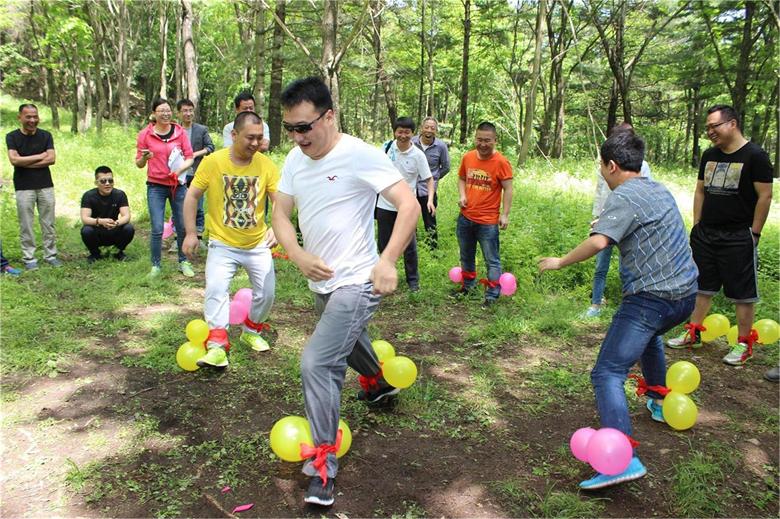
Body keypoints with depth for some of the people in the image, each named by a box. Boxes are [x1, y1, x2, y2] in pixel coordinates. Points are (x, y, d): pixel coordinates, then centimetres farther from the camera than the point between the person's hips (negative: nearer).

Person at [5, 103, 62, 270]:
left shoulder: (46, 135, 5)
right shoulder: (12, 136, 1)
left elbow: (51, 159, -6)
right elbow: (14, 160, -12)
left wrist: (25, 163, -10)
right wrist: (40, 156, -8)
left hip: (46, 186, 2)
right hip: (23, 187, -2)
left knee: (48, 224, 5)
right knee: (26, 225, 1)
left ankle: (51, 255, 14)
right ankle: (29, 258, 9)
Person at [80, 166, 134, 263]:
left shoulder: (120, 194, -8)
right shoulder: (88, 196, -12)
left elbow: (126, 216, -18)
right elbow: (84, 219, -23)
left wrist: (116, 223, -42)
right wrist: (100, 221, -44)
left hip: (114, 234, 1)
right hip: (96, 235, -1)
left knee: (129, 229, -28)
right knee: (86, 231, -33)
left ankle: (119, 252, 2)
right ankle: (95, 253, -1)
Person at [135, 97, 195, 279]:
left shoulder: (180, 132, 0)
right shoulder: (145, 134, -2)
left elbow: (190, 158, 1)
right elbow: (139, 164, 2)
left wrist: (180, 169, -18)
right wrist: (144, 158, -20)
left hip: (178, 185, 1)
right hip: (156, 186, -1)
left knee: (183, 226, 5)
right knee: (157, 229, -4)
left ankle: (183, 262, 21)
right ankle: (155, 265, 10)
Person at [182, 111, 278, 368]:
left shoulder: (266, 165, -8)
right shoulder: (212, 162, -11)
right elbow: (192, 196, -3)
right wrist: (190, 233, -8)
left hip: (258, 244, 2)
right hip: (223, 243, -2)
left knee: (266, 292, 5)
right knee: (216, 289, -17)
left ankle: (251, 331, 32)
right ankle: (217, 345, -11)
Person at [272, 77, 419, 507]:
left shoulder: (359, 154, -18)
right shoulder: (295, 159, 3)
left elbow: (409, 205, -21)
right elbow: (280, 214, 7)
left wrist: (387, 262, -31)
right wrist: (298, 255, -12)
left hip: (355, 283, -8)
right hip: (322, 282, 8)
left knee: (317, 364, -17)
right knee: (347, 341, 30)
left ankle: (322, 468, -2)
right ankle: (377, 384, 63)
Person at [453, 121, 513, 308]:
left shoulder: (501, 162, -13)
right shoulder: (467, 157, 1)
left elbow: (508, 189, -10)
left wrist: (505, 214, -15)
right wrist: (462, 195, -2)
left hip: (488, 221, -5)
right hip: (465, 217, 6)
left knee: (491, 260, 1)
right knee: (466, 256, 21)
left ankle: (492, 296, 10)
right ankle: (467, 286, 39)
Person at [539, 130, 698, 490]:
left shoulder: (623, 197, -13)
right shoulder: (658, 190, 14)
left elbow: (598, 242, -28)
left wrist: (559, 262, -16)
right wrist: (608, 220, 35)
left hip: (651, 297, -9)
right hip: (685, 292, 10)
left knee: (607, 374, -13)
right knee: (648, 336, 39)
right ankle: (659, 403, 53)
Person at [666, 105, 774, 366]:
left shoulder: (755, 156, -9)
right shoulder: (709, 156, 10)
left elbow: (765, 196, -10)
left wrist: (754, 232, -11)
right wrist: (697, 225, 10)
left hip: (738, 237, -6)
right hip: (706, 235, 6)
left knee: (743, 292, 3)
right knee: (702, 286, 13)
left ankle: (744, 344, 12)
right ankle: (693, 333, 24)